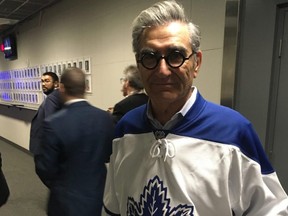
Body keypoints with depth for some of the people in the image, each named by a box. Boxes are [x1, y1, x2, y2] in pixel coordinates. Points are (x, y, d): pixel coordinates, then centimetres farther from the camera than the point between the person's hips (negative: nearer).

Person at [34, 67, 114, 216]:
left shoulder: (53, 123, -24)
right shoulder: (105, 117, -12)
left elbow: (44, 169, -15)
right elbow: (108, 156, 0)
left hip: (67, 201, -3)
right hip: (97, 195, 4)